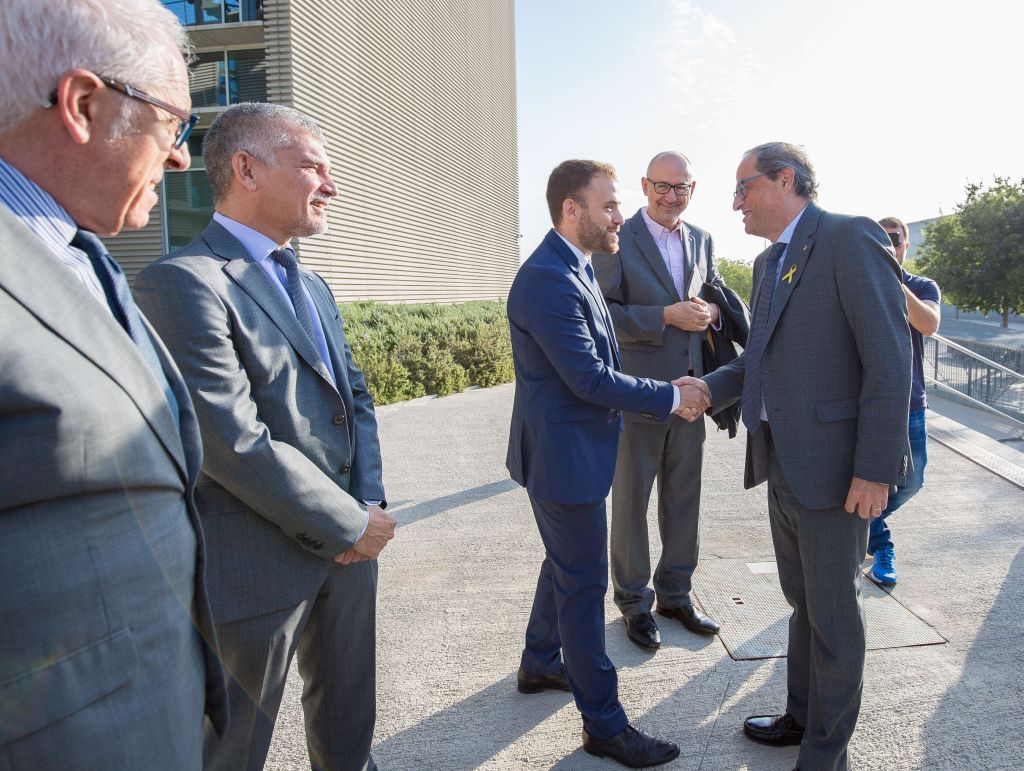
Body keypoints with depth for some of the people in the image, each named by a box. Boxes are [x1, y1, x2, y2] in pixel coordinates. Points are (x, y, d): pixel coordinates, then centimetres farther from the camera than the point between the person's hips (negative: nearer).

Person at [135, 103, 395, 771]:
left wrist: (370, 503, -3)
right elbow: (235, 445, -24)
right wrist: (351, 523, -14)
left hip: (348, 543, 8)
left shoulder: (311, 285, 12)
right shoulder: (182, 282, -17)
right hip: (260, 565, -7)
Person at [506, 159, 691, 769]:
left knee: (567, 565, 24)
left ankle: (540, 663, 44)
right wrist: (670, 397, -16)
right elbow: (590, 379, -25)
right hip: (565, 455, -10)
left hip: (578, 448, 11)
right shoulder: (547, 279, -24)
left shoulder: (578, 269, 10)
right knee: (584, 583, 2)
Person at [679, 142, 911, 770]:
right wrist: (709, 388, 2)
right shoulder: (770, 261, 14)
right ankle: (802, 716, 40)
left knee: (833, 613, 8)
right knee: (803, 602, 22)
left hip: (832, 468, -8)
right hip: (782, 464, 8)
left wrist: (875, 470, -20)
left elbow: (889, 358, -18)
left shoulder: (850, 238, -13)